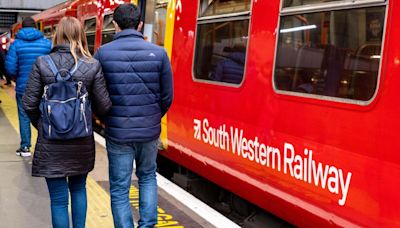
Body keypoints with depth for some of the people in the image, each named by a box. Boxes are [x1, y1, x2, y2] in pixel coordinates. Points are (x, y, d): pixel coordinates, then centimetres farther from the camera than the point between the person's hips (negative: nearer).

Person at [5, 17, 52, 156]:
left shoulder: (16, 44, -5)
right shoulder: (47, 43, -3)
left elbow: (10, 68, -9)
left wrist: (17, 77, 12)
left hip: (23, 86, -1)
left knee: (24, 117, 9)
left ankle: (25, 147, 12)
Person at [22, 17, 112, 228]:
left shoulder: (42, 64, -8)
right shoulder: (92, 66, -7)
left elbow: (29, 103, -6)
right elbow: (103, 106, -6)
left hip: (51, 142, -1)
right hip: (82, 141, 2)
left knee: (58, 199, 7)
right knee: (78, 189, 23)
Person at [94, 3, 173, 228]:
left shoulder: (103, 53, -7)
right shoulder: (158, 53, -5)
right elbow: (167, 96, 0)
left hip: (117, 132, -2)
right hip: (150, 130, 2)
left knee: (119, 189, 9)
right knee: (148, 177, 25)